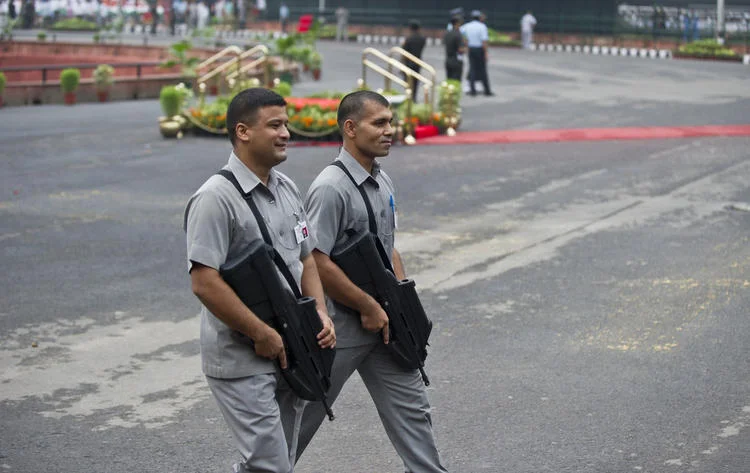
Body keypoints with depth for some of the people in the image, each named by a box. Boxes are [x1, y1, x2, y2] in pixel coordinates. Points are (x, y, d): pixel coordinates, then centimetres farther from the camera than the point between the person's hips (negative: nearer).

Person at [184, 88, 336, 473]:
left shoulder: (287, 189, 11)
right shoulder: (216, 198, -17)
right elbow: (204, 282, -22)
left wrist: (320, 313, 2)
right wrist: (262, 335, -19)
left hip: (287, 354, 8)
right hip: (242, 361, -8)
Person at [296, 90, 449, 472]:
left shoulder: (383, 183, 8)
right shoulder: (331, 188, -20)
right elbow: (316, 262, -24)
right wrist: (370, 308, -17)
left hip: (382, 322, 8)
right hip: (340, 325, -8)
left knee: (411, 407, 7)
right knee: (304, 414, 8)